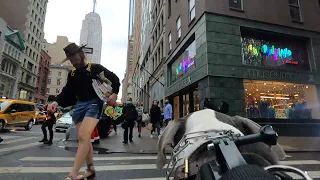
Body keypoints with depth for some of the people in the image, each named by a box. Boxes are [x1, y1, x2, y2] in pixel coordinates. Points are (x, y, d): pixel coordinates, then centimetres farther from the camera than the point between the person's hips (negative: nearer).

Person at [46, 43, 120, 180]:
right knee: (84, 138, 7)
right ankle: (90, 169, 22)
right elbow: (67, 92, 16)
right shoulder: (72, 74, 16)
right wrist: (57, 102, -1)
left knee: (83, 136, -19)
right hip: (79, 105, 7)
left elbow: (115, 79, -2)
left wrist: (114, 94, -16)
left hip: (94, 103, -6)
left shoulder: (95, 68, -1)